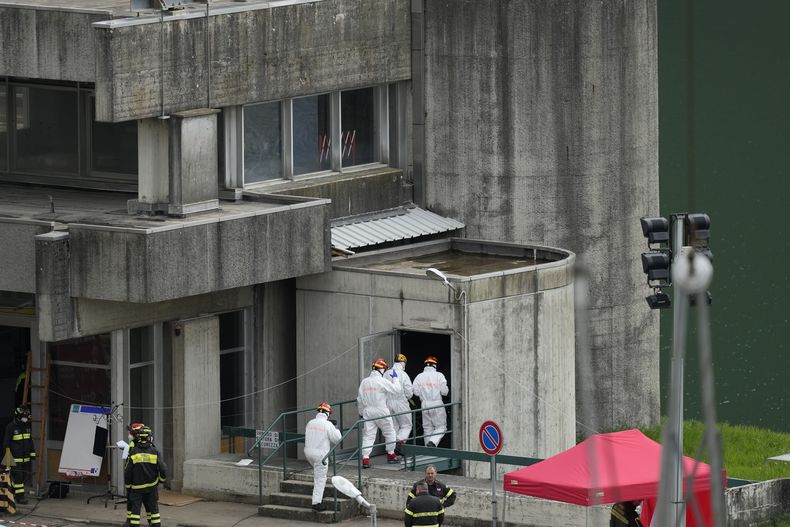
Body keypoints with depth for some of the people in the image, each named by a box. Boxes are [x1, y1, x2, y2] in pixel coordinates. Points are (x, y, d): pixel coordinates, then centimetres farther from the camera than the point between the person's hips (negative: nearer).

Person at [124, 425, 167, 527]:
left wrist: (128, 487, 8)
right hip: (151, 487, 1)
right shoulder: (155, 452, -6)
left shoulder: (133, 453, -7)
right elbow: (163, 470, -6)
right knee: (153, 510, 10)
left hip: (136, 488, -1)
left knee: (134, 510, 2)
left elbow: (127, 472, -3)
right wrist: (161, 480, 15)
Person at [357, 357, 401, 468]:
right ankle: (391, 455, 23)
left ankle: (365, 459, -8)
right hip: (381, 411, -4)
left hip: (367, 411, 4)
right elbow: (395, 389, -7)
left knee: (368, 435, 2)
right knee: (389, 433, 15)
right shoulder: (382, 381, -12)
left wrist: (361, 412, 22)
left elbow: (360, 399, 11)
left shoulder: (364, 382, 6)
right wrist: (395, 378, 10)